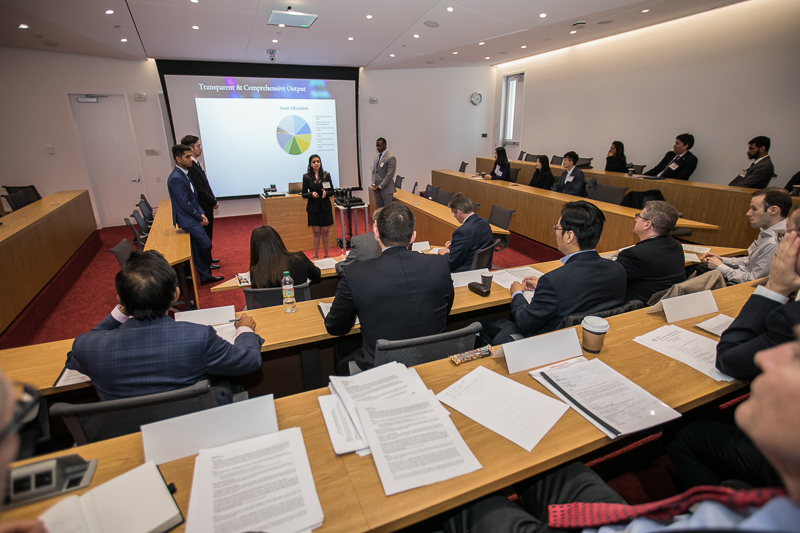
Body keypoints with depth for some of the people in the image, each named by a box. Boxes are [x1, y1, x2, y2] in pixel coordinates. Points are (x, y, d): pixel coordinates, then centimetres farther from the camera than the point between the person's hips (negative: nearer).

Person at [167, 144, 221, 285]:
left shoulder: (184, 174, 11)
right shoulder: (176, 178, -20)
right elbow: (185, 204, -20)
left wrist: (201, 213, 4)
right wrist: (200, 218, -12)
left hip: (192, 217, 9)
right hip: (188, 220, -9)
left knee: (197, 249, 13)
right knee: (206, 244, -5)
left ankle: (205, 276, 21)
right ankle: (206, 272, 14)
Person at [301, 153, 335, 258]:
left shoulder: (326, 175, 3)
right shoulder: (306, 176, 0)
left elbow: (332, 191, 5)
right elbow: (304, 194, 2)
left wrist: (326, 193, -16)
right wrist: (311, 194, -18)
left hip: (325, 206, 1)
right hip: (313, 207, -1)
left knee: (325, 231, 4)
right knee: (316, 232, 2)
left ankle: (326, 254, 16)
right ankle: (316, 256, 13)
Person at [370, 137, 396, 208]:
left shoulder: (391, 158, -11)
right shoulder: (376, 157, 14)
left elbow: (390, 175, -16)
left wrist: (380, 187, -15)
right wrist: (373, 184, 4)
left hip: (386, 189, -7)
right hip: (376, 188, 7)